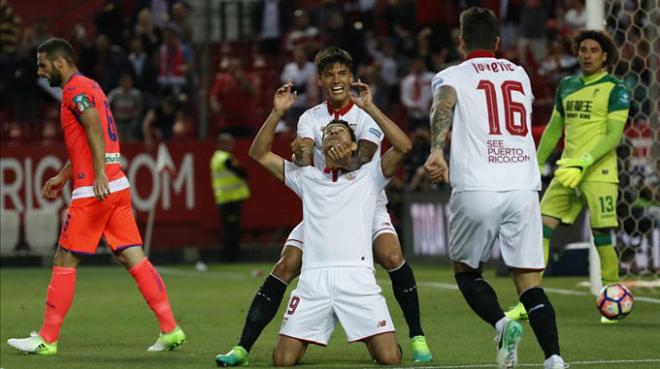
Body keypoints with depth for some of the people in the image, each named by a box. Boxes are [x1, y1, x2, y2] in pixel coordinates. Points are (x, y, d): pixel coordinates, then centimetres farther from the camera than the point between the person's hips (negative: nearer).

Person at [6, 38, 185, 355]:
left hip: (95, 190, -9)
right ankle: (170, 330, -2)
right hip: (118, 187, 9)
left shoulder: (76, 90, -8)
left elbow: (95, 130, -24)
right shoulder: (87, 86, 22)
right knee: (133, 258, 4)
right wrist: (62, 177, 34)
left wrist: (99, 174, -34)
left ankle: (47, 339, 3)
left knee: (64, 261, -2)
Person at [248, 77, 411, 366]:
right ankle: (304, 341, 27)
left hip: (357, 279, -2)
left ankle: (372, 342, 23)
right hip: (313, 280, 2)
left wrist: (369, 107, 0)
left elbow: (403, 146, 1)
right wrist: (278, 112, 12)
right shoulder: (307, 177, 23)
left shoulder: (368, 175, 16)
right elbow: (259, 153, 22)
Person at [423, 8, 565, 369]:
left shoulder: (451, 77, 9)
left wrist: (436, 151, -29)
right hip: (524, 187, 3)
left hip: (476, 189, -3)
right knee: (529, 282, 4)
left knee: (466, 271, 17)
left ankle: (502, 323, -10)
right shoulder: (520, 75, 21)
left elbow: (443, 106, -14)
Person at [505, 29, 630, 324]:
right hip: (567, 171, 6)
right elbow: (553, 129, 23)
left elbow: (614, 136, -12)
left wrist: (583, 163, -22)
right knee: (540, 228, -5)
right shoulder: (567, 86, 15)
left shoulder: (615, 89, -4)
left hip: (598, 173, -6)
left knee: (602, 238, -6)